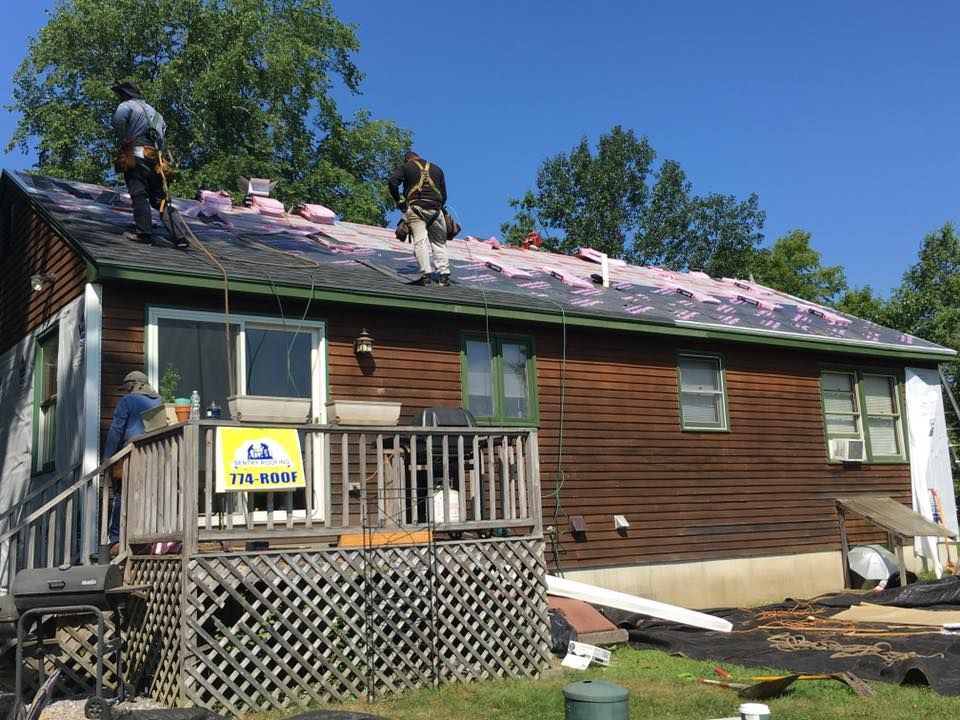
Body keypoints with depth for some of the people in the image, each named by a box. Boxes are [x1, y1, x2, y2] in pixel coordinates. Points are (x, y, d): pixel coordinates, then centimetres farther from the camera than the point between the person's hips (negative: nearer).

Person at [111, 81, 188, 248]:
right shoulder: (154, 112, 30)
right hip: (155, 159, 6)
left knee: (139, 195, -12)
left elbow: (118, 119, -16)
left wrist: (123, 139, -3)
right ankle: (180, 236, -6)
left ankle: (144, 234, -25)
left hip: (135, 155, -6)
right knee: (161, 199, 5)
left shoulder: (127, 105, 8)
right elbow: (163, 143, 26)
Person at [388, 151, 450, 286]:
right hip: (435, 209, 3)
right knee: (439, 243, 9)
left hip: (415, 208, -3)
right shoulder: (437, 169, 24)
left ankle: (425, 274, -19)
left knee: (420, 241, -9)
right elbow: (444, 195, 21)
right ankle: (443, 275, 1)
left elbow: (392, 182, -5)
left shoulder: (406, 167, 12)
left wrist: (398, 201, 2)